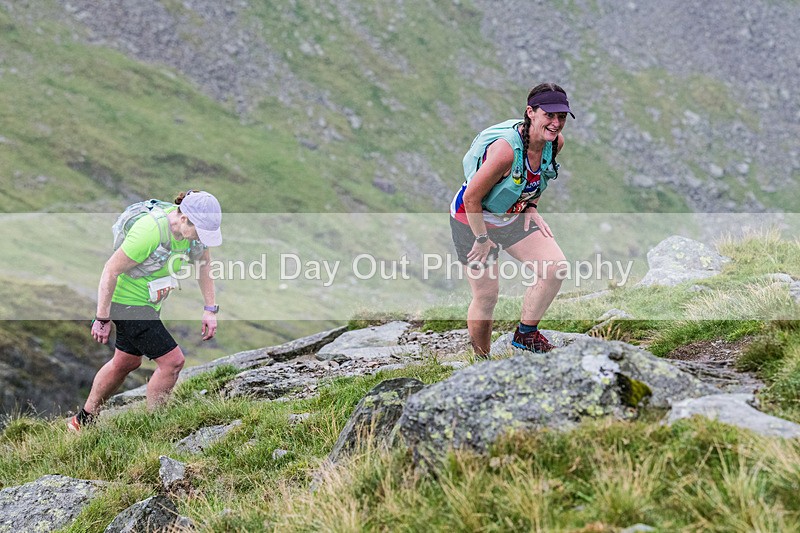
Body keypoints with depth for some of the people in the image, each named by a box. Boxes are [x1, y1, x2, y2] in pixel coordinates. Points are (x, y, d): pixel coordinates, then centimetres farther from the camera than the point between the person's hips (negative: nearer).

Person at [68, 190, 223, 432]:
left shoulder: (194, 225, -10)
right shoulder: (150, 232, -32)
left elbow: (203, 264, 9)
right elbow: (110, 270, -24)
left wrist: (210, 309, 5)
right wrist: (102, 319, -20)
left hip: (149, 303, 9)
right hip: (127, 302, -9)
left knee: (126, 363, 22)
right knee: (172, 361, -12)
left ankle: (83, 421, 38)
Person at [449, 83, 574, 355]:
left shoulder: (555, 142, -12)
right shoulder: (505, 148, -36)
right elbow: (471, 197, -28)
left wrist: (531, 207, 1)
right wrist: (482, 240, -19)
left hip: (514, 217, 7)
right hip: (473, 220, -7)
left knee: (556, 267, -9)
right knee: (486, 296, 1)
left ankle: (525, 334, 10)